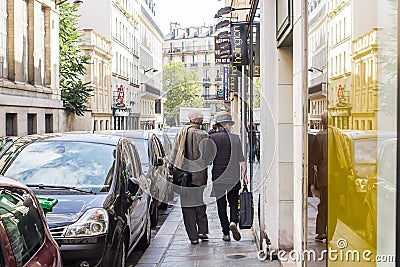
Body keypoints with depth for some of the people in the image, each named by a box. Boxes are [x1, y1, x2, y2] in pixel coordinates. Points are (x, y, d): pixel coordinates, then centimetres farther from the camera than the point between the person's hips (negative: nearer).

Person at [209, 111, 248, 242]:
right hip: (233, 177, 0)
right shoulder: (235, 138, -1)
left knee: (221, 205, 7)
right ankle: (233, 222, -15)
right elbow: (241, 159, -1)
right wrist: (245, 174, 6)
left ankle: (226, 233, 7)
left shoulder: (212, 138, -2)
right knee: (233, 202, 12)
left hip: (217, 177, 0)